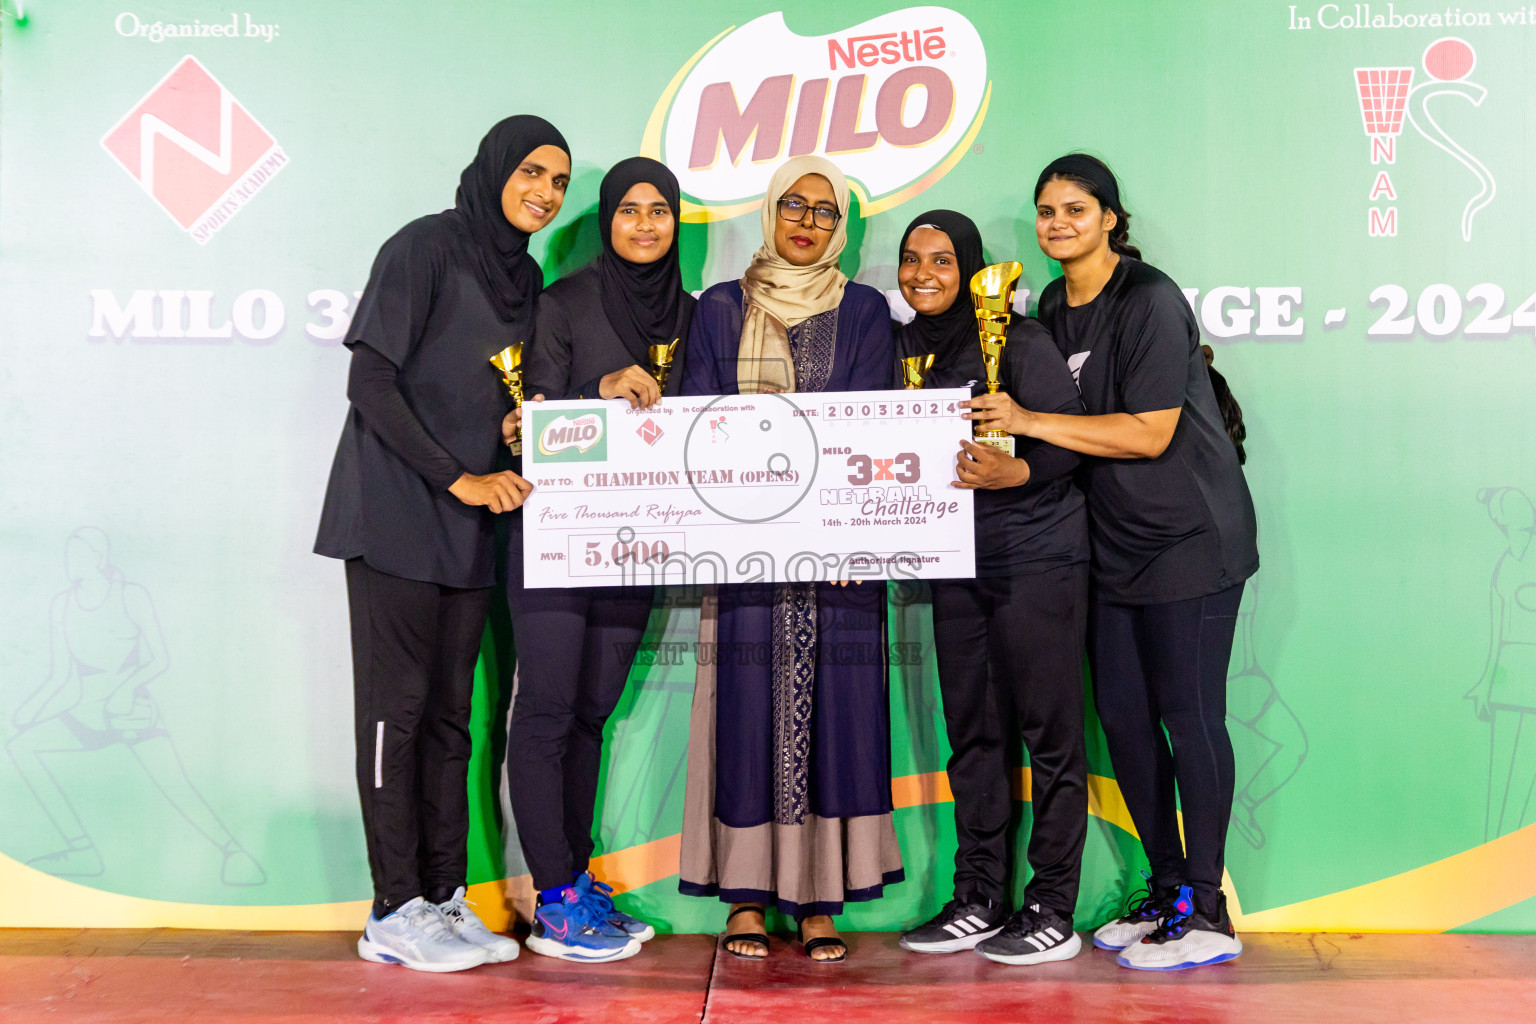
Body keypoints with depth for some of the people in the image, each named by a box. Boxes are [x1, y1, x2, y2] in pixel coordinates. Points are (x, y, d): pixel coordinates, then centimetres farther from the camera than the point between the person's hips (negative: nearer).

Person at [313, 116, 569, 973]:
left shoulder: (525, 275, 16)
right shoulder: (425, 247, -6)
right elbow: (372, 382, -12)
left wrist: (523, 429, -1)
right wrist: (460, 478, -15)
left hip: (470, 524, 7)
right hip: (397, 515, -7)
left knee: (449, 715, 8)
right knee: (398, 705, -4)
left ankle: (444, 898, 13)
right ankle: (395, 912, 2)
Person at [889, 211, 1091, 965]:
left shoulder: (1017, 340, -8)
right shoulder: (904, 347, 10)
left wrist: (1016, 471, -28)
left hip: (1036, 556, -6)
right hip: (954, 560, 6)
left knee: (1048, 727, -2)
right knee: (970, 728, 10)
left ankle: (1052, 909, 7)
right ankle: (978, 900, 20)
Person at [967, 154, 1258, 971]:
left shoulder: (1150, 301, -14)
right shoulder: (1052, 308, 10)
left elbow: (1149, 434, -21)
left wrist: (1027, 422, -21)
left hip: (1187, 537, -8)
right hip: (1112, 544, 8)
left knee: (1187, 713, -5)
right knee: (1121, 715, 9)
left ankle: (1206, 912, 6)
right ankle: (1165, 890, 23)